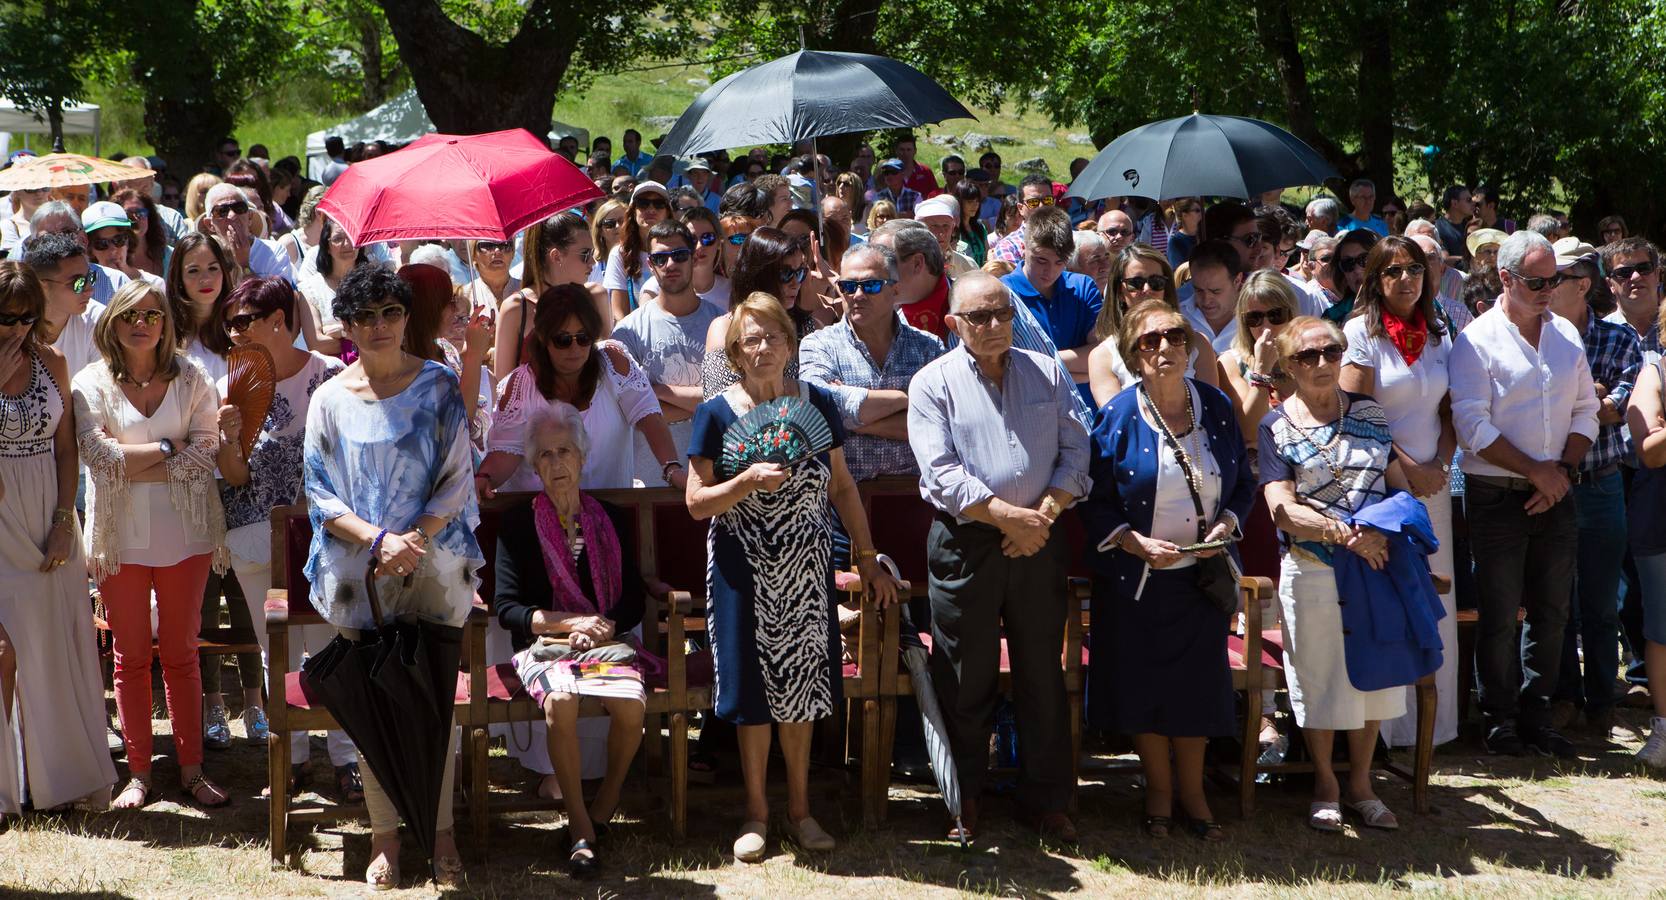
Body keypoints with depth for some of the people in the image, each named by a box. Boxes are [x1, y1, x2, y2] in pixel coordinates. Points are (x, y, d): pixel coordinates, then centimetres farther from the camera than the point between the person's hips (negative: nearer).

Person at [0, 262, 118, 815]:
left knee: (57, 650, 7)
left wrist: (63, 521, -2)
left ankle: (68, 776, 17)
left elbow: (65, 447, 7)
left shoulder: (51, 363, 5)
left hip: (47, 522, 3)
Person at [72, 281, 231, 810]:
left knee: (182, 653, 7)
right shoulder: (90, 384, -1)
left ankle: (192, 770, 13)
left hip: (184, 533, 1)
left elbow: (207, 450, -7)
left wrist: (138, 465, -13)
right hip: (120, 536, 0)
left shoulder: (191, 378, 2)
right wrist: (168, 448, -8)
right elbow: (100, 456, -13)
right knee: (131, 656, 7)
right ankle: (139, 773, 15)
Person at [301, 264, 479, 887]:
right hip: (359, 572, 1)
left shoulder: (438, 386, 3)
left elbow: (457, 479, 1)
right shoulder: (330, 398, 4)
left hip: (432, 565, -1)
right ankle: (385, 836, 9)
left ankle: (442, 832, 5)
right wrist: (379, 540, -13)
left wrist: (415, 539, -13)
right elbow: (320, 492, 2)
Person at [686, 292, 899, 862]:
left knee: (802, 685, 7)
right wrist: (749, 481, -23)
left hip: (806, 570, 2)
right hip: (745, 573, -2)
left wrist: (867, 557, 8)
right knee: (753, 691, 3)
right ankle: (756, 811, 18)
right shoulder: (717, 413, -6)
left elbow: (842, 486, 10)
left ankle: (799, 807, 21)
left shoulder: (817, 405, 3)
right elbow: (697, 502, -7)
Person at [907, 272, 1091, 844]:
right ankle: (963, 798, 16)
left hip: (1038, 543, 3)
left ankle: (1046, 799, 16)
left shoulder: (1047, 374, 10)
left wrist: (1043, 516, -11)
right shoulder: (934, 383, 0)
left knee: (1043, 673, 7)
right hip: (965, 544, -2)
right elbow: (942, 473, -11)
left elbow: (1075, 454, 5)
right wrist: (1010, 516, -16)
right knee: (965, 678, 4)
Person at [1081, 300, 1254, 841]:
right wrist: (1136, 543, -19)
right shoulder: (1119, 417, -8)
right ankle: (1159, 790, 22)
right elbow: (1095, 501, -7)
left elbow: (1244, 485, 9)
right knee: (1144, 681, 5)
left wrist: (1226, 525, -9)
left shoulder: (1216, 408, 2)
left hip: (1202, 573, 2)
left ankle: (1191, 791, 22)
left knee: (1199, 681, 7)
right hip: (1135, 577, -2)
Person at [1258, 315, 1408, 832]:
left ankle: (1361, 782, 23)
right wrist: (1345, 534, -20)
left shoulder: (1369, 414, 10)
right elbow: (1282, 508, -10)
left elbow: (1397, 484, 10)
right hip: (1311, 570, -3)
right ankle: (1325, 785, 21)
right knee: (1319, 679, 4)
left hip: (1375, 564, 3)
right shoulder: (1277, 427, -1)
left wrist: (1383, 533, -10)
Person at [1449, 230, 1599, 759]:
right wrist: (1535, 472, -12)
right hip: (1497, 496, -5)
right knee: (1500, 613, 0)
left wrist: (1564, 468, -4)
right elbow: (1472, 424, -12)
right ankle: (1500, 719, 11)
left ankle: (1537, 717, 18)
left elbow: (1585, 411, 13)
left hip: (1555, 494, 5)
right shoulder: (1477, 340, -7)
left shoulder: (1567, 335, 11)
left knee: (1552, 610, 8)